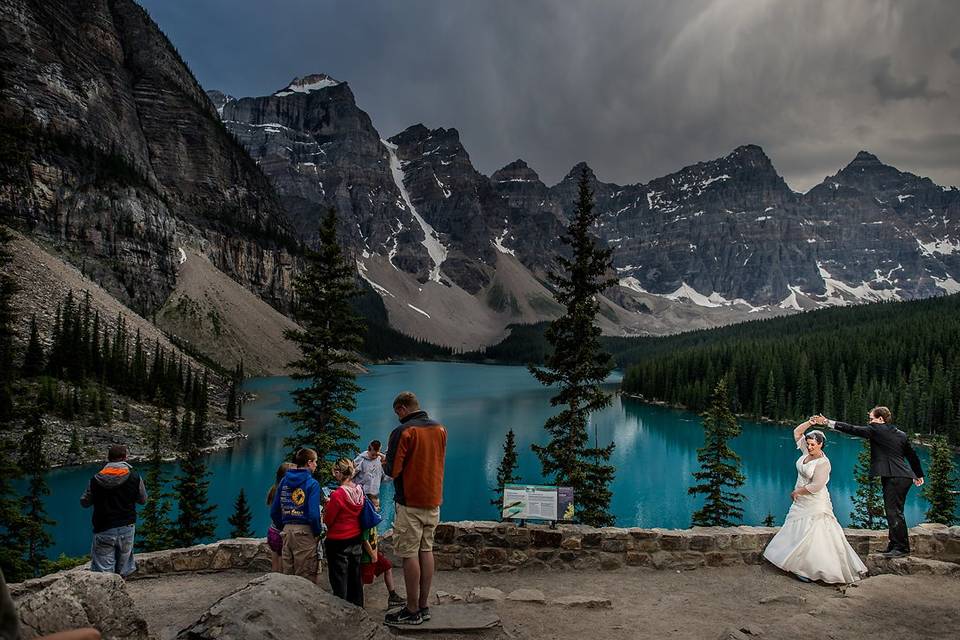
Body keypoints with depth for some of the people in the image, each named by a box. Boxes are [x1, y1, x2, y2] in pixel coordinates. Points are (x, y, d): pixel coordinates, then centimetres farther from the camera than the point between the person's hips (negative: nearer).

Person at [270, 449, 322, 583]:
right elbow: (313, 514, -18)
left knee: (286, 576, 16)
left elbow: (274, 512, 10)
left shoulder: (284, 481, 9)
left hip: (287, 531, 6)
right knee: (306, 580, 2)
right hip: (304, 532, -6)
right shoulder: (312, 484, -10)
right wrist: (318, 532, -3)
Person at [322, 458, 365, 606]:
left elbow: (327, 520, -14)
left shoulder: (337, 495, -21)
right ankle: (357, 608, 26)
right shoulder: (360, 492, -3)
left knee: (339, 579, 6)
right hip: (356, 539, 6)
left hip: (338, 542, -6)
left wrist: (328, 505, 2)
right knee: (355, 576, 17)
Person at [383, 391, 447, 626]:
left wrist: (384, 462, 6)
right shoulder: (440, 429, 8)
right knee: (426, 550, 12)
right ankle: (423, 606, 18)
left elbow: (392, 470, -14)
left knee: (410, 555, 0)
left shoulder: (403, 431, -13)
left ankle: (412, 611, 5)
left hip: (410, 503, -7)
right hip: (434, 500, 7)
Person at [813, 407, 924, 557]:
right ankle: (895, 544, 19)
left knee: (894, 511, -6)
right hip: (903, 477, 10)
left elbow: (853, 429, -11)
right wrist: (919, 475, 38)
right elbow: (912, 455, 25)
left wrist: (828, 422, -9)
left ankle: (902, 547, -2)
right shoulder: (901, 434, 18)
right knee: (892, 511, 14)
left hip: (894, 478, -10)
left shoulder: (876, 430, -8)